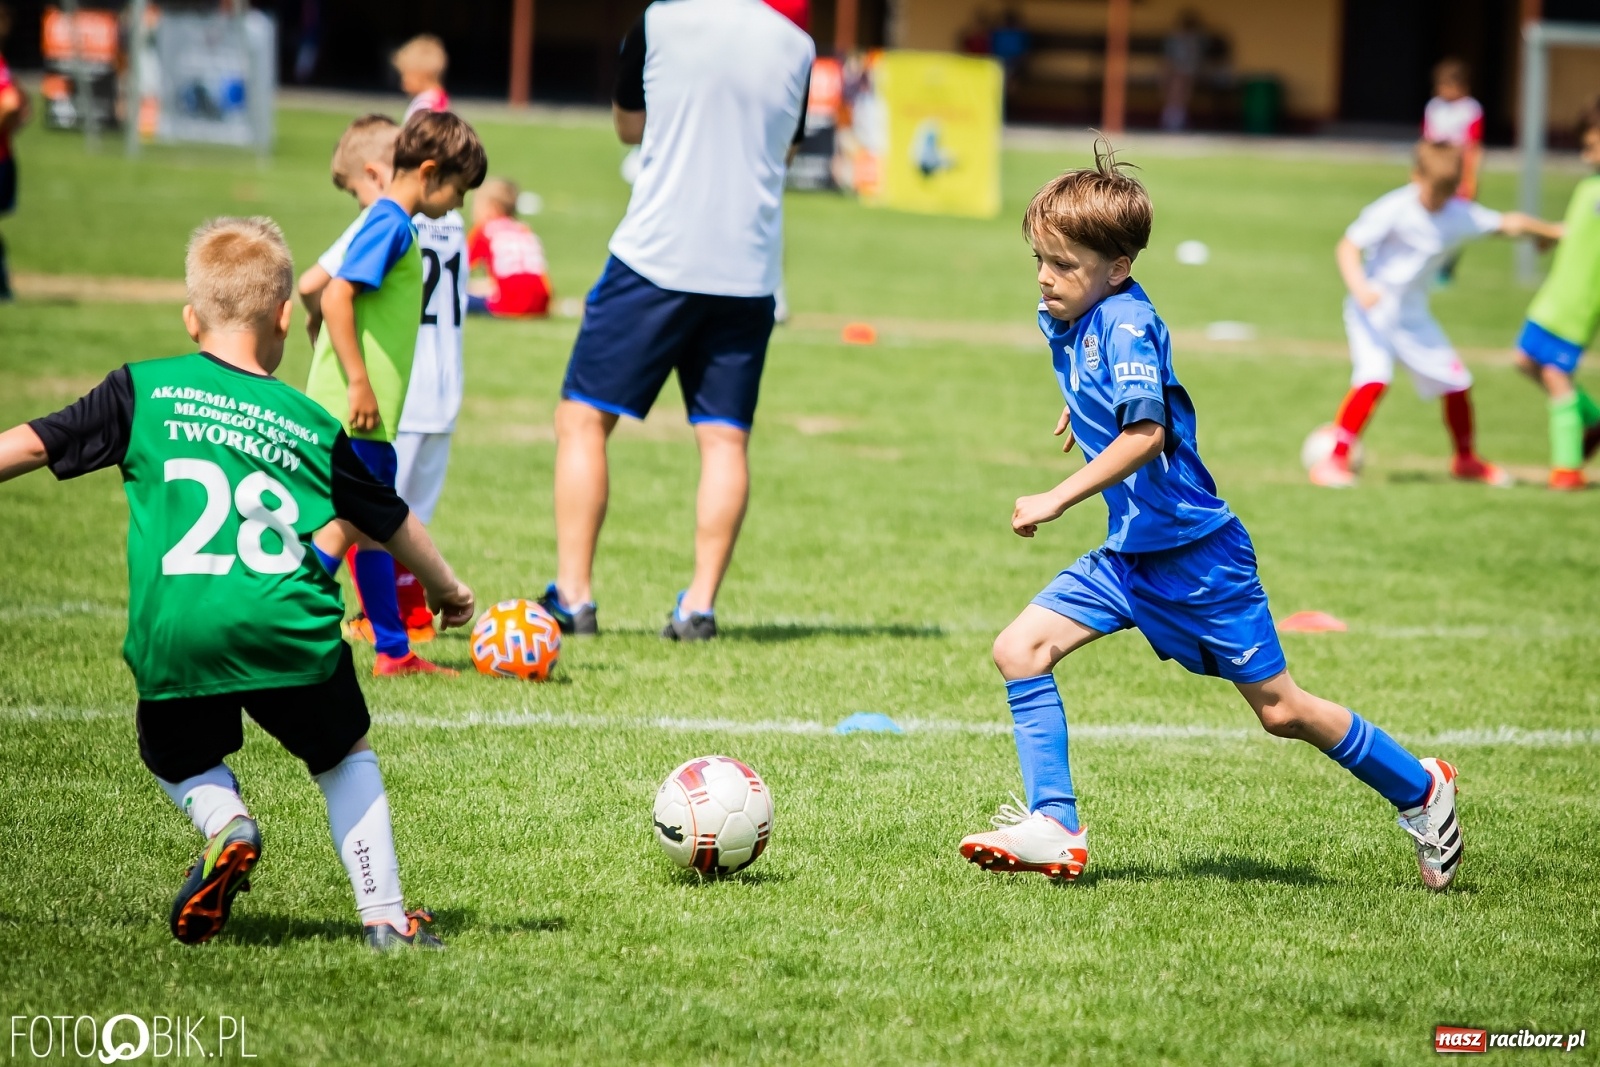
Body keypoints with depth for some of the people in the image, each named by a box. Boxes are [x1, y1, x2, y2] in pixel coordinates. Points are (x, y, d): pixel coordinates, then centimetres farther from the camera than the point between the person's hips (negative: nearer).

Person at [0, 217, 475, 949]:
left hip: (174, 635, 0)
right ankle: (383, 917, 17)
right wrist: (446, 588, 45)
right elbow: (392, 521, 28)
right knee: (345, 758, 24)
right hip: (287, 629, 1)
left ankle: (225, 824, -4)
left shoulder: (143, 391, 10)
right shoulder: (313, 427, 16)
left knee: (178, 757, 27)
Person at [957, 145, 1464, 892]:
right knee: (1020, 649, -7)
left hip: (1195, 550, -8)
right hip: (1131, 553, 8)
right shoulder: (1063, 321, 4)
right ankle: (1053, 828, -6)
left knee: (1279, 710, 2)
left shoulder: (1125, 323, -22)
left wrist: (1058, 500, -35)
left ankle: (1419, 789, 22)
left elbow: (1146, 432, -35)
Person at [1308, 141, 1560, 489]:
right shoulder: (1393, 210, -20)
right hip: (1373, 310, -6)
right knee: (1374, 378, -26)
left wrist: (1554, 230, -1)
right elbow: (1349, 246, -19)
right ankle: (1334, 460, -21)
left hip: (1412, 315, 6)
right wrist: (1359, 287, -33)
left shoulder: (1461, 215, -5)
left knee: (1456, 382, 8)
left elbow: (1507, 223, 4)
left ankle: (1466, 459, 33)